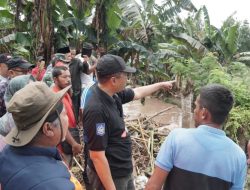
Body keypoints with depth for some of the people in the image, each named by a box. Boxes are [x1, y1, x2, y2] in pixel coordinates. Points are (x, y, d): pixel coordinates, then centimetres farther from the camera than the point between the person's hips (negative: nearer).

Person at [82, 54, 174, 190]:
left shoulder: (112, 94, -5)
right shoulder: (96, 109, -31)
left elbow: (137, 93, 15)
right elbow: (97, 156, -28)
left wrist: (161, 85, 28)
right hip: (111, 176, -8)